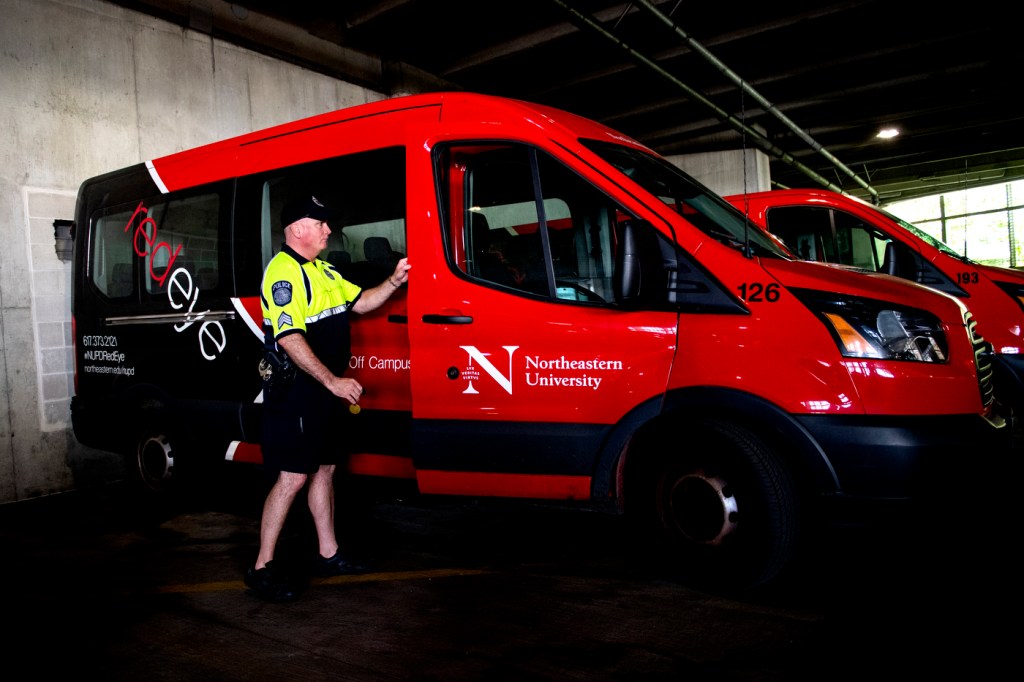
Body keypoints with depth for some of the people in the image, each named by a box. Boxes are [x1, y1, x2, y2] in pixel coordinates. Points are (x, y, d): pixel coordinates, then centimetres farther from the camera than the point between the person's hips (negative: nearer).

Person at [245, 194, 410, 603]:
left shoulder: (323, 271, 15)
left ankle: (328, 555, 27)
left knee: (325, 469, 15)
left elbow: (360, 302, 21)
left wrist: (394, 282, 5)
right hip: (297, 392, -9)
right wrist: (333, 381, -29)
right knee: (293, 477, -6)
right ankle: (262, 568, 6)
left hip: (327, 390, 10)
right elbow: (289, 340, -25)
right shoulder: (283, 273, -16)